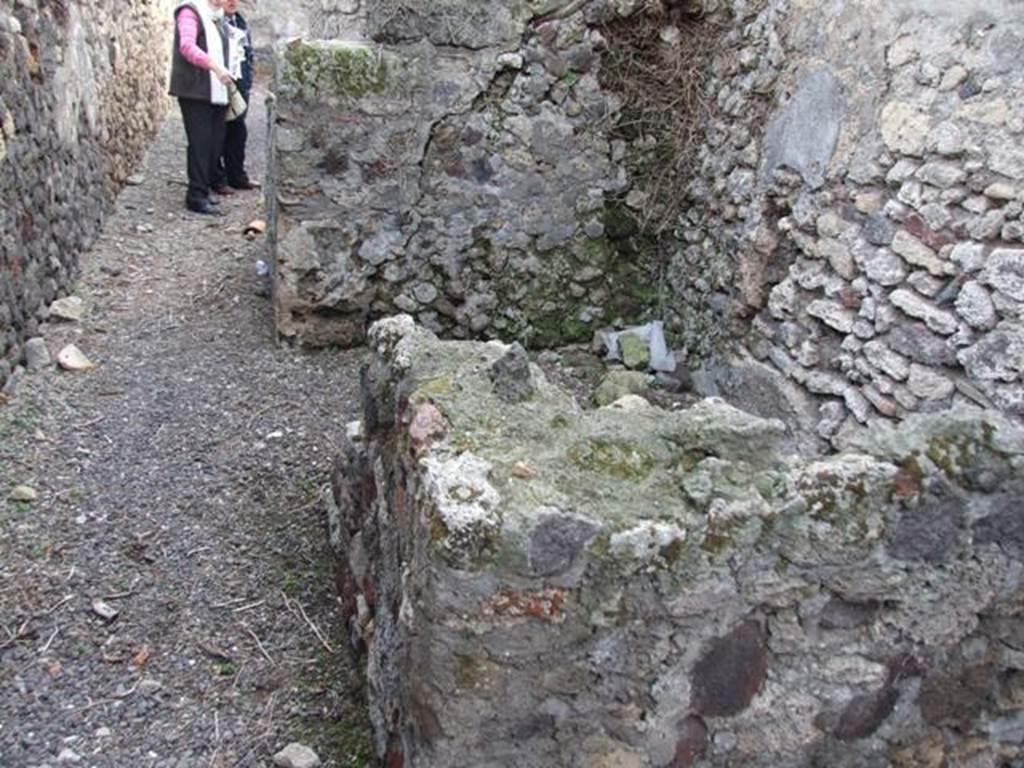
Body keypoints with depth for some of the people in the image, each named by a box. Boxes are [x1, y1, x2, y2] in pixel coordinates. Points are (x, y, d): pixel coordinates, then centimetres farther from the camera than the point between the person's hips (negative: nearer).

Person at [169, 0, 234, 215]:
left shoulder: (218, 18, 21)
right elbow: (187, 46, -19)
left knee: (215, 143, 6)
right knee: (200, 142, -10)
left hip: (216, 92, 8)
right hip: (195, 91, -8)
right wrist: (215, 66, -31)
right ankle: (197, 196, -7)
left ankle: (201, 191, 14)